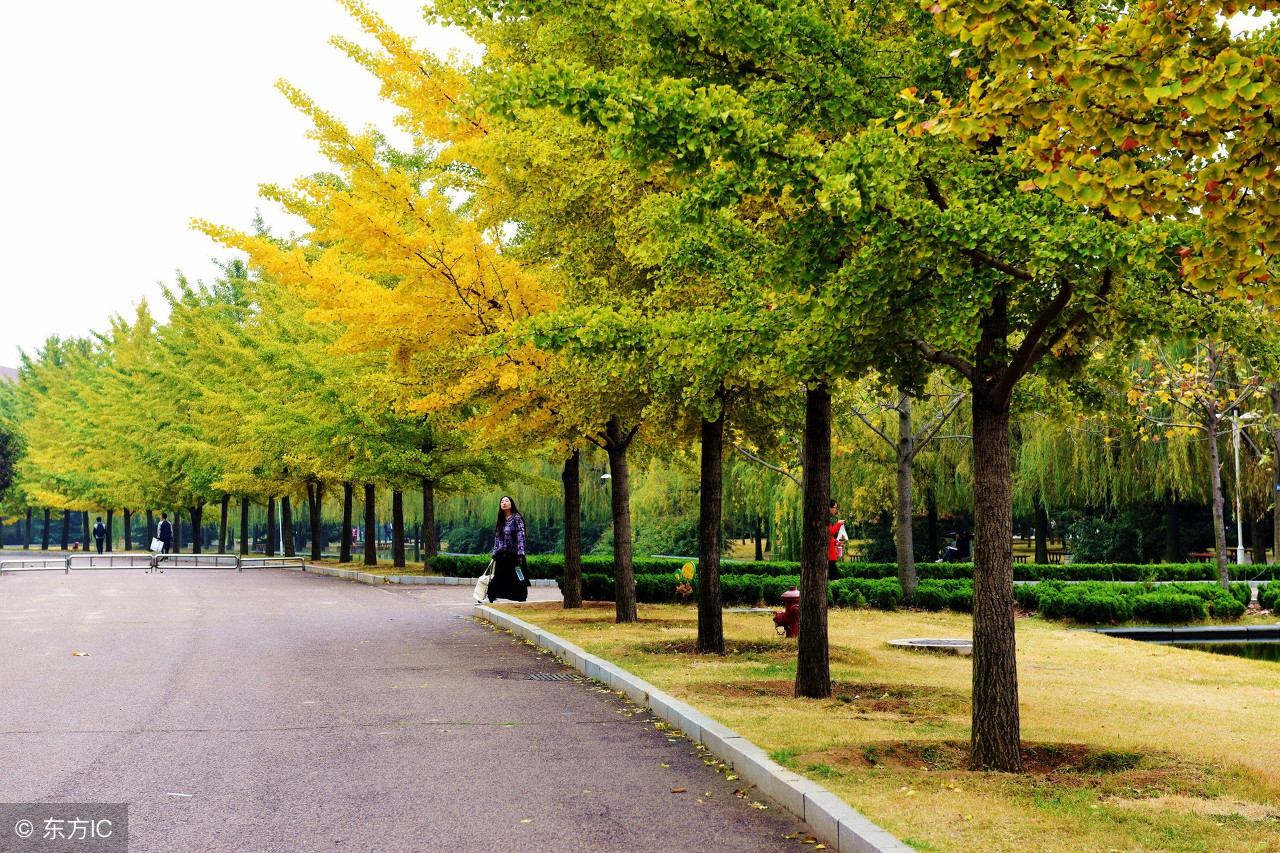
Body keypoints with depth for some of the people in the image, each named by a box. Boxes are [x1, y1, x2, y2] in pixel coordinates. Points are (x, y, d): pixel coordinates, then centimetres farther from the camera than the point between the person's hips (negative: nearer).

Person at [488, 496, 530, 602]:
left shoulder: (516, 518, -5)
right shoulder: (500, 521, 14)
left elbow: (521, 536, -12)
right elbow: (497, 539, 17)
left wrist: (520, 555, -19)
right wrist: (494, 555, 13)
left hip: (513, 557, -6)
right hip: (501, 557, 6)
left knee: (516, 584, -4)